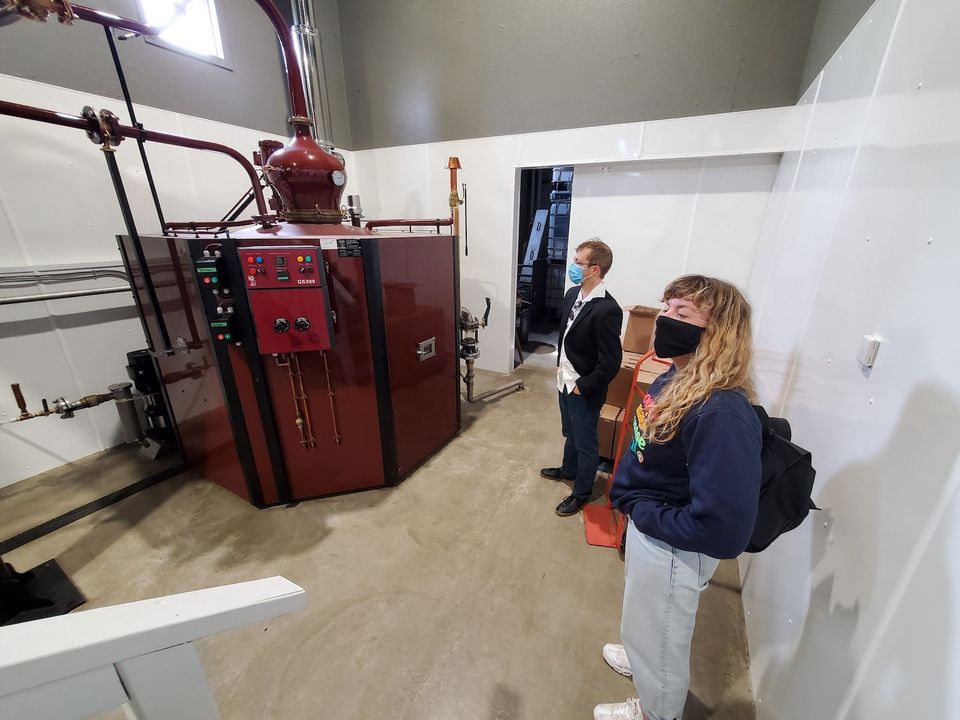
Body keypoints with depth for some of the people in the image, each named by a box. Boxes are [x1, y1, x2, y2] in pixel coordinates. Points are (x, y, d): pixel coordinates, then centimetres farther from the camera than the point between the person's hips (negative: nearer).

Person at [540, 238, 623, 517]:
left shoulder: (607, 310, -26)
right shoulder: (572, 294, 0)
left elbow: (611, 363, -24)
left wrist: (583, 387, -16)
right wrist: (560, 366, 12)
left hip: (584, 389, -8)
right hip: (565, 380, 8)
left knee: (585, 442, 13)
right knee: (570, 433, 28)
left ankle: (581, 493, 34)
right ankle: (568, 469, 52)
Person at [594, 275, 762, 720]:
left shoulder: (722, 414, -34)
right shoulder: (675, 380, -6)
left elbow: (724, 528, -32)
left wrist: (642, 513, -21)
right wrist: (628, 497, 1)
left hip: (674, 549, -7)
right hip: (646, 527, 8)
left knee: (658, 634, 23)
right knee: (646, 622, 35)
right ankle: (642, 658, 65)